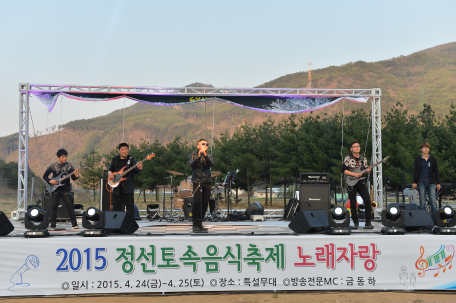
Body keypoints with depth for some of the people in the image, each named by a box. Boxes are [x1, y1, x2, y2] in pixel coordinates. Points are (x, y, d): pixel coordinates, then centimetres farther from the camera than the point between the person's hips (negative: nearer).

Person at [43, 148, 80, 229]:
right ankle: (52, 225, 11)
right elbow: (45, 176, 11)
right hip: (55, 189, 1)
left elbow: (73, 178, 5)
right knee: (53, 207, 2)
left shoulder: (69, 166, 2)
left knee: (69, 206, -4)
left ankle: (74, 224, 3)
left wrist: (76, 176, -17)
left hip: (66, 190, -1)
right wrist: (50, 181, -7)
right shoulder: (52, 166, 2)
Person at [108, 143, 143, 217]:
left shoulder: (131, 160, 1)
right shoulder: (114, 160, 12)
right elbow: (110, 168, 21)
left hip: (128, 187, -3)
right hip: (117, 187, 3)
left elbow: (136, 171, -9)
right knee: (116, 207, 9)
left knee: (130, 206, -6)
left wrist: (139, 169, -32)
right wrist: (109, 172, -2)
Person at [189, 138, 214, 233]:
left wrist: (205, 155, -20)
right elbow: (192, 164, -10)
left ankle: (200, 224, 13)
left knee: (204, 205, 3)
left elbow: (211, 164, -6)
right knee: (197, 203, -12)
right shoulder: (193, 155, 8)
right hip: (197, 182, -3)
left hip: (207, 183, 3)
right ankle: (195, 225, -6)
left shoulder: (209, 156, 14)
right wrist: (198, 156, -23)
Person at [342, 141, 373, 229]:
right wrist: (354, 174, -18)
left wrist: (367, 171, -7)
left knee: (368, 201, -7)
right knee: (353, 204, -1)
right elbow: (343, 170, -10)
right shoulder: (348, 158, -3)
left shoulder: (363, 158, 11)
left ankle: (368, 223, 1)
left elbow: (365, 169, 16)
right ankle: (356, 223, 11)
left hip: (361, 183, 3)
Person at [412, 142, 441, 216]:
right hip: (421, 183, -1)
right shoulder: (417, 159, 7)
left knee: (433, 201, -6)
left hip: (431, 183, 1)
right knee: (422, 202, 1)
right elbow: (415, 171, 6)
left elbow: (436, 172, 12)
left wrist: (438, 183, 6)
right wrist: (414, 182, -2)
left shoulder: (433, 159, 10)